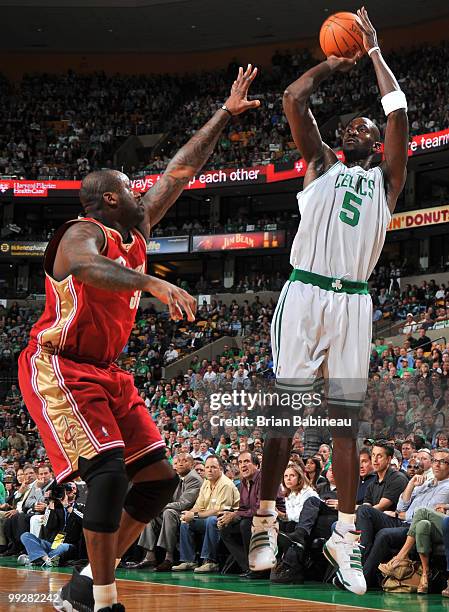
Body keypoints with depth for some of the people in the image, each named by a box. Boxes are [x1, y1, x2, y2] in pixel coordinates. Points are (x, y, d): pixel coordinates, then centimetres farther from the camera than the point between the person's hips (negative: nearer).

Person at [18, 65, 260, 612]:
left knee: (158, 479, 2)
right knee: (110, 471, -23)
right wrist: (154, 285, -54)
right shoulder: (84, 233, -13)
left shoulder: (136, 231, 11)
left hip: (105, 373, 9)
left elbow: (181, 170, 18)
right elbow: (88, 268, -39)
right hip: (58, 369, -9)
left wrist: (225, 114, 20)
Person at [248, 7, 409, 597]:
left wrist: (374, 50, 12)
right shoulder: (321, 164, 17)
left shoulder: (387, 178, 16)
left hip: (353, 301, 1)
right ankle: (265, 521, 3)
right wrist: (333, 63, 18)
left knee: (346, 420, 0)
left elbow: (399, 111, 5)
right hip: (304, 292, 0)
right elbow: (294, 98, 7)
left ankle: (346, 535, 1)